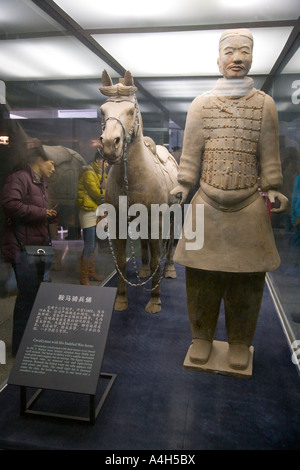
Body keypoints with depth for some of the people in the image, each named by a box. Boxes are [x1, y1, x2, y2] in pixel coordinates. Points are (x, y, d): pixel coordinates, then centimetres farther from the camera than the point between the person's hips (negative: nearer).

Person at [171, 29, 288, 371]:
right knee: (202, 276, 5)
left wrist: (273, 189, -2)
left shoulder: (264, 104, 9)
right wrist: (183, 185, -3)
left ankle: (239, 342, 25)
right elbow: (191, 153, 7)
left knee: (246, 278, 5)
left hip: (249, 206, 0)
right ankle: (202, 336, 25)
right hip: (207, 203, 0)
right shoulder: (201, 105, 9)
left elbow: (269, 154, 7)